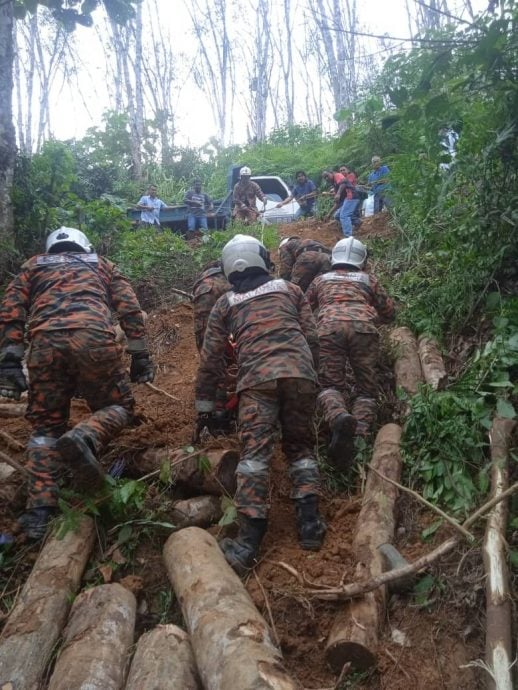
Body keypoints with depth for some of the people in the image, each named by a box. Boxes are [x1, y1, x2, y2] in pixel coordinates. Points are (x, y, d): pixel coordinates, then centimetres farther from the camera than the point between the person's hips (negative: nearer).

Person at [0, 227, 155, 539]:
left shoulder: (33, 265, 32)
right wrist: (140, 356, 15)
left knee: (45, 425, 13)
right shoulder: (102, 264, 32)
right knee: (119, 406, 15)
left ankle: (40, 511, 0)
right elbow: (130, 308, 17)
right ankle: (85, 438, -19)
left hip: (45, 341, 1)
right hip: (94, 336, -1)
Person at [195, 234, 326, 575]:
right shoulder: (290, 289, 24)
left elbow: (211, 356, 20)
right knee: (301, 448, 14)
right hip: (300, 373, 2)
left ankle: (250, 540, -17)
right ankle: (310, 524, 1)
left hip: (256, 378, -1)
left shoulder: (225, 304, 22)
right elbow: (312, 337, 17)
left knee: (254, 453, -7)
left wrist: (205, 403, 27)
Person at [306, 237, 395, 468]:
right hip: (363, 326, 0)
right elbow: (389, 312, 34)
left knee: (330, 384, -1)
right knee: (366, 388, 5)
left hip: (330, 326, 0)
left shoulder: (321, 280, 32)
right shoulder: (367, 279, 31)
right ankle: (360, 435, -21)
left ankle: (339, 417, -34)